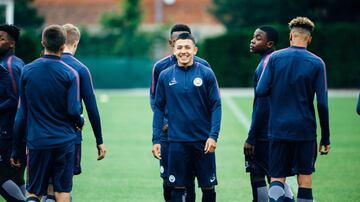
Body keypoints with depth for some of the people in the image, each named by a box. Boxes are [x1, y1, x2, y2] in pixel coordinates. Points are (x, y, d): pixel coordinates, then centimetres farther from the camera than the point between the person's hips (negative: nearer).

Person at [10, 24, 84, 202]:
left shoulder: (27, 71, 1)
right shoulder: (70, 74, -5)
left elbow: (21, 114, 3)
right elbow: (73, 110, -11)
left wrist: (15, 150, 9)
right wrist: (80, 122, 13)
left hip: (36, 142, 1)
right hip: (64, 141, -1)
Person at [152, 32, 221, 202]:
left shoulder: (206, 74, -1)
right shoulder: (165, 76, 3)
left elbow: (216, 106, -1)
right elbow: (159, 108, 6)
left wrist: (213, 136, -10)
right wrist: (156, 140, 1)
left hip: (203, 142, -1)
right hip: (177, 142, 1)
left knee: (208, 187, 4)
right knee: (178, 188, 3)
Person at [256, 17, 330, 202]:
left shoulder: (274, 58, 0)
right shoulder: (316, 63, -2)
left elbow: (260, 91, -5)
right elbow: (322, 103, -3)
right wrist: (325, 139, 2)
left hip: (278, 129, 1)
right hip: (305, 130, -1)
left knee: (277, 179, 3)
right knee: (305, 180, 8)